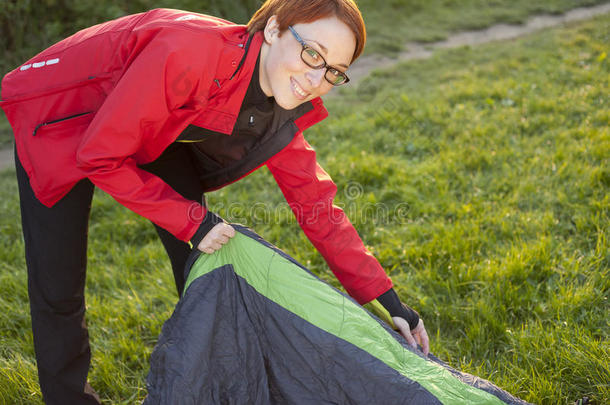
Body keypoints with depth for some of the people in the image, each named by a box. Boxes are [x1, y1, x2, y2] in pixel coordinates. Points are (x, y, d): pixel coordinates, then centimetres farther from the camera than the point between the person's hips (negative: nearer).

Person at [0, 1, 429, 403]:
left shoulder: (282, 115, -18)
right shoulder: (189, 53, -40)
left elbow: (316, 204, -9)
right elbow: (99, 156, -31)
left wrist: (391, 302, -11)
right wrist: (192, 220, -28)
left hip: (154, 135, 6)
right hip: (60, 119, -5)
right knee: (59, 286, -4)